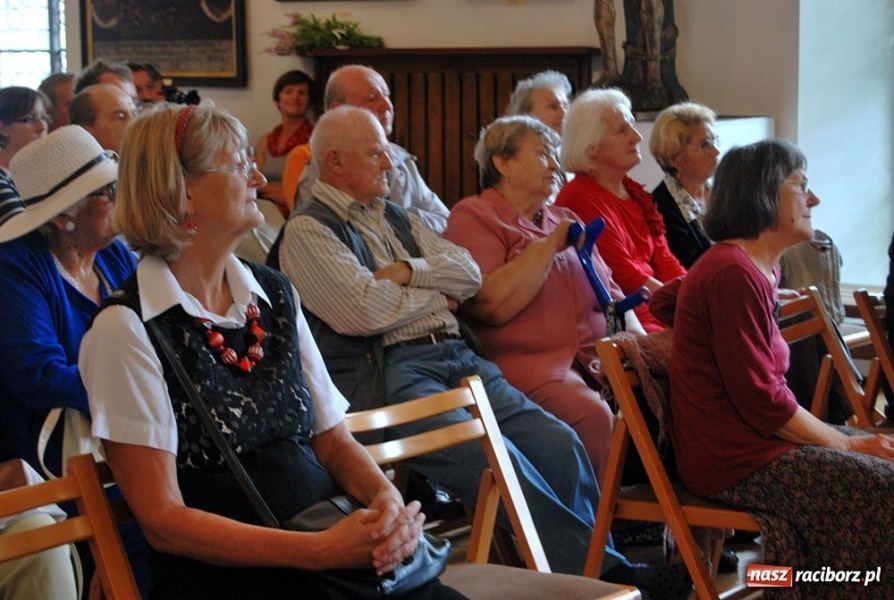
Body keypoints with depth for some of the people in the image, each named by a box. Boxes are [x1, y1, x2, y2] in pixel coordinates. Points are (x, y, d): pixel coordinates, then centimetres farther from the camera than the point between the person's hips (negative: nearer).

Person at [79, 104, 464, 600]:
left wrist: (386, 498, -7)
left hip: (334, 545, 6)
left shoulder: (275, 295, 14)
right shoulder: (126, 329, -6)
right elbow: (162, 519, -10)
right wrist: (322, 550, -20)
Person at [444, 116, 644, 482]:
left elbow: (610, 294, 25)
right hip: (526, 363, -7)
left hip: (594, 357, 7)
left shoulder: (565, 219, 26)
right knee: (594, 415, -33)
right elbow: (493, 305, -12)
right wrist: (549, 245, -6)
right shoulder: (473, 217, 3)